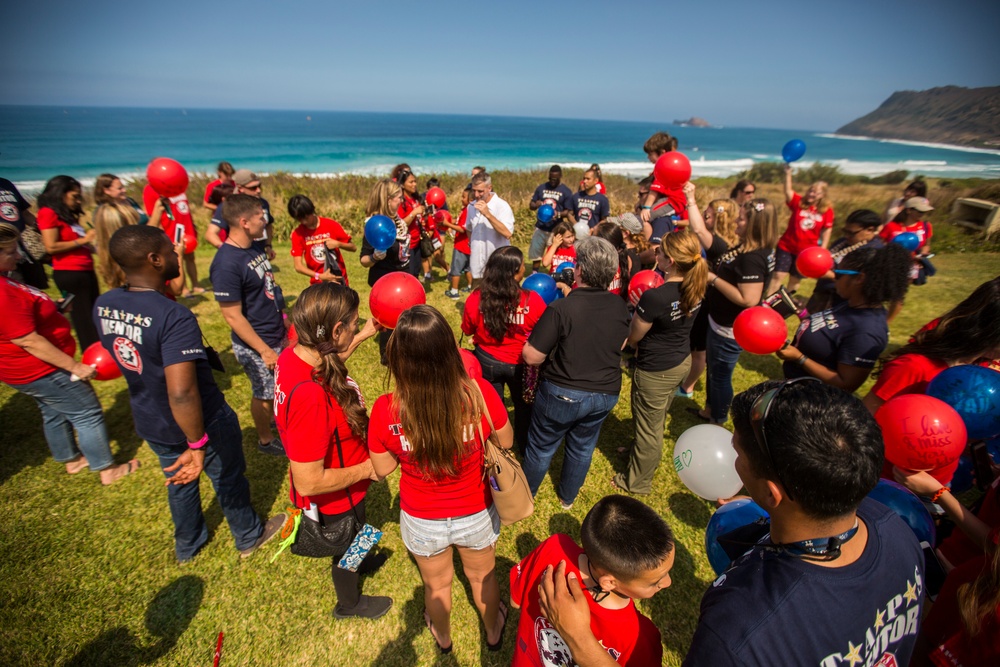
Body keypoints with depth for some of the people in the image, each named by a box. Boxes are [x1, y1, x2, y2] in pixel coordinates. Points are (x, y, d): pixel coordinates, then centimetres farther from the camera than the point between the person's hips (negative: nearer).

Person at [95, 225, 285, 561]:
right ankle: (249, 536, 44)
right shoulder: (175, 317, -34)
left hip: (150, 423, 7)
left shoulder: (103, 305, -8)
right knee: (228, 480, 19)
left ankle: (187, 545, 53)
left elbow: (116, 357, 9)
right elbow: (182, 393, -38)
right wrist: (197, 444, -27)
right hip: (201, 422, -6)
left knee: (179, 481, 29)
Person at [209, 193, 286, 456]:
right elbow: (233, 316, -22)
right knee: (264, 394, 12)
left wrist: (284, 321, 14)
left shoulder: (257, 247, 0)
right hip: (256, 345, -7)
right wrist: (264, 350, -18)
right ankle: (266, 440, 35)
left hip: (277, 335, 7)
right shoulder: (227, 263, -25)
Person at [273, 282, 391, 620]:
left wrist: (364, 335, 7)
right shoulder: (310, 396, -44)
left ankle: (358, 561, 69)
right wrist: (367, 469, -23)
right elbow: (308, 482, -36)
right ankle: (349, 603, 57)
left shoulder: (293, 355, -17)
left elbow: (326, 362, 9)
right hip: (334, 500, -7)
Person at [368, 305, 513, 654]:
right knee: (482, 576, 32)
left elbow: (382, 468, -10)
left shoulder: (385, 411, -30)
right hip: (476, 516, 0)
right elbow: (506, 441, -10)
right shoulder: (480, 393, -31)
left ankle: (443, 637, 64)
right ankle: (493, 631, 63)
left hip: (422, 522, 0)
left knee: (437, 583, 32)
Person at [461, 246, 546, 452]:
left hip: (487, 361, 1)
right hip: (520, 363, 0)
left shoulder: (476, 299, -22)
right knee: (524, 405, 26)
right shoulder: (532, 300, -25)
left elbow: (467, 330, -4)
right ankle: (526, 447, 48)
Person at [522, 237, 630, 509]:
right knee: (582, 448, 25)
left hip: (562, 394, -4)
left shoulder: (561, 309, -26)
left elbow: (531, 356, -24)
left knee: (541, 447, 18)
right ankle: (568, 497, 47)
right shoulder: (619, 306, -9)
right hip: (606, 394, 5)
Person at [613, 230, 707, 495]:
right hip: (682, 362, 8)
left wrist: (637, 308, -3)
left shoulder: (654, 297, -32)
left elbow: (633, 337, -17)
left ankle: (638, 481, 36)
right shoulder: (695, 287, -8)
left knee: (648, 426, 14)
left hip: (655, 370, -8)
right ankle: (641, 454, 55)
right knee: (656, 420, 30)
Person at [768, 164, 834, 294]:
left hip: (806, 251, 2)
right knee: (778, 275, -4)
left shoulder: (827, 210, -2)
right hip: (786, 247, -1)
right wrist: (788, 173, -33)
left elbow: (827, 230, 2)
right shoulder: (798, 202, -5)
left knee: (795, 279, 13)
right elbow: (788, 191, -21)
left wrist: (822, 250, -1)